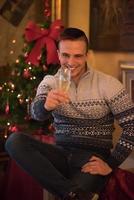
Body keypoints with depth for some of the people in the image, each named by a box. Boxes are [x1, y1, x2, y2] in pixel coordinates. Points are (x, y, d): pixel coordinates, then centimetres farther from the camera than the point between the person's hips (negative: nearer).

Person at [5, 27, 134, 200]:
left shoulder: (108, 84, -3)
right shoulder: (50, 82, 4)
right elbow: (36, 113, -16)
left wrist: (111, 164, -13)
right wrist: (46, 105, -41)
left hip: (94, 158, -5)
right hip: (62, 154, 5)